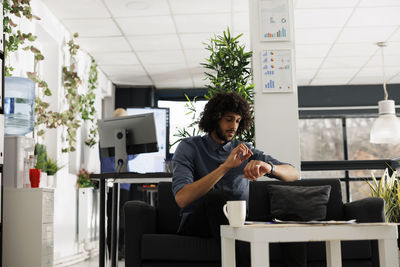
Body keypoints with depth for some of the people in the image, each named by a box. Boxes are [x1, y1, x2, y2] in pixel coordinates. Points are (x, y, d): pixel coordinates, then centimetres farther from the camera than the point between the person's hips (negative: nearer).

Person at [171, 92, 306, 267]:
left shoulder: (245, 150, 13)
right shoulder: (189, 147, 2)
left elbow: (293, 174, 4)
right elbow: (182, 198, -15)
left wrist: (268, 167, -20)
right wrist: (226, 166, -22)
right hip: (195, 224, -2)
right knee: (217, 197, -36)